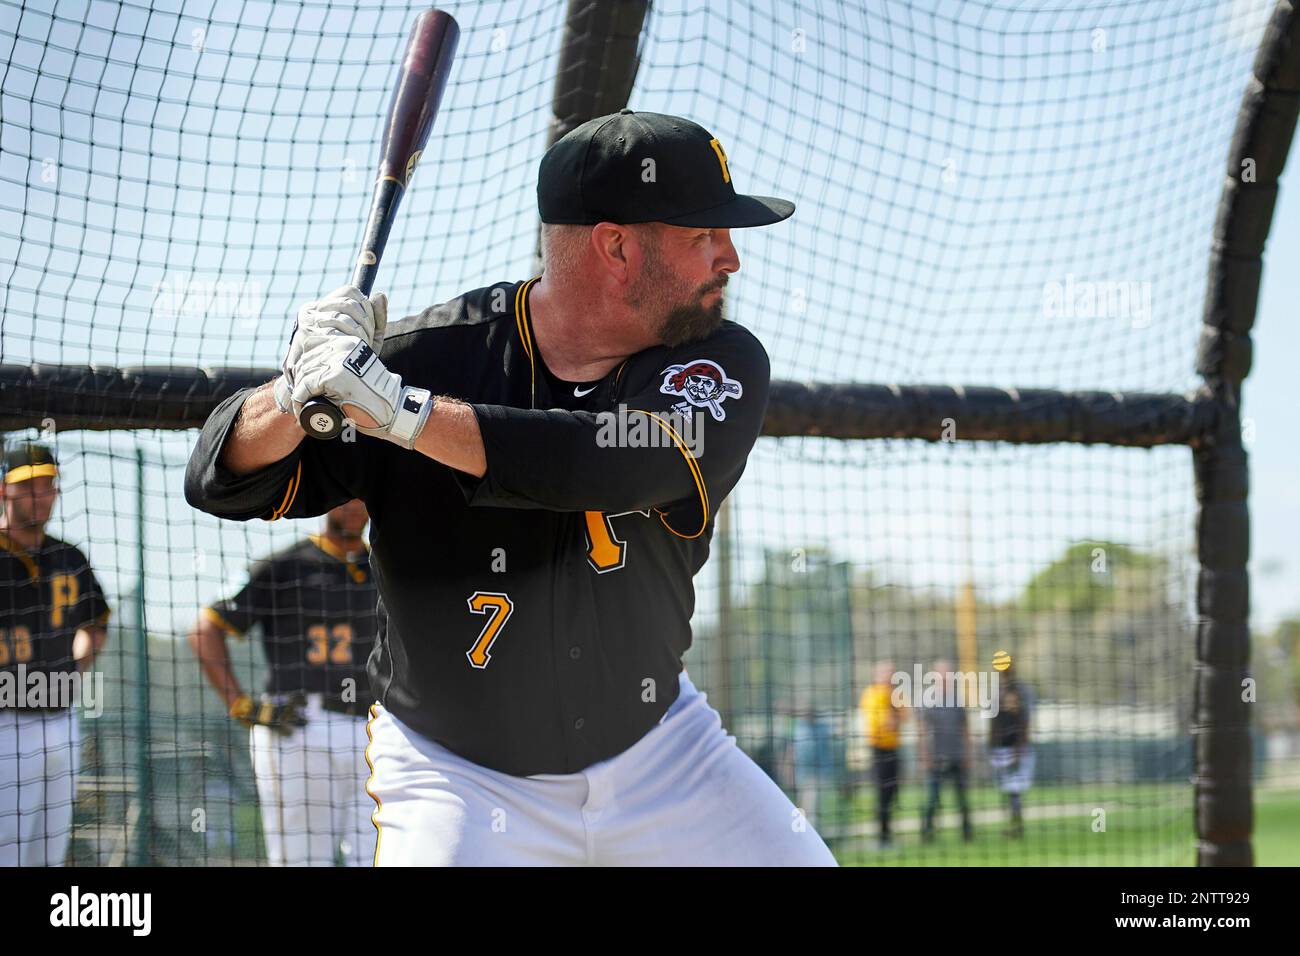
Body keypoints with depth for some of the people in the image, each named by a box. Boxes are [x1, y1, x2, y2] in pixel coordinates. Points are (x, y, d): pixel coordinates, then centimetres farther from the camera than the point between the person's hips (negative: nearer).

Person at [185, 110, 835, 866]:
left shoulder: (722, 362, -10)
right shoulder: (439, 352, -14)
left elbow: (621, 464, -31)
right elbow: (224, 484, -13)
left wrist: (397, 409, -37)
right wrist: (300, 393, -34)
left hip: (660, 758, 3)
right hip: (458, 778, -3)